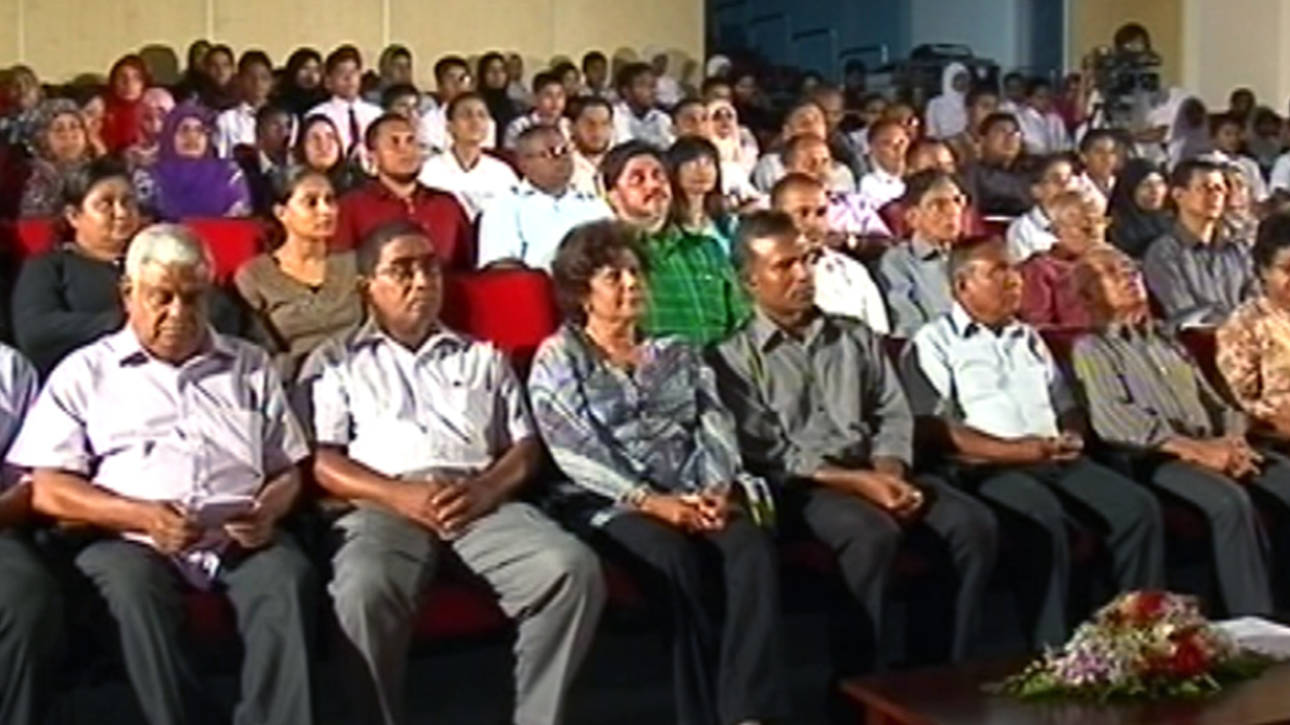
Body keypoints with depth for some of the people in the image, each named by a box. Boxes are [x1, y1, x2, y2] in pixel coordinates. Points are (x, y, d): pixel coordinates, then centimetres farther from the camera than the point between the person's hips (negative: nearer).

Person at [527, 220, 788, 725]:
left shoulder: (677, 353, 22)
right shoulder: (558, 357, 7)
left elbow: (715, 426, 9)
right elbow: (575, 451, -6)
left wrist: (718, 488, -12)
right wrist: (650, 500, -18)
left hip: (696, 495, 4)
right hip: (612, 501, -3)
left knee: (752, 546, -28)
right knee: (679, 558, -34)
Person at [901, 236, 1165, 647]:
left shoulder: (1028, 338, 25)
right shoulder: (935, 343, 2)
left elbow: (1066, 408, 27)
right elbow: (933, 431, -10)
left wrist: (1072, 439, 2)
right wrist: (1017, 450, -16)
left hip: (1057, 461, 7)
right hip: (987, 467, -6)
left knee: (1138, 507, -15)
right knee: (1042, 518, -35)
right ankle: (1052, 652, -28)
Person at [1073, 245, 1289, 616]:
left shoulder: (1167, 339, 27)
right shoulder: (1092, 348, 6)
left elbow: (1211, 398, 21)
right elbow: (1112, 420, -10)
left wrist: (1233, 440, -3)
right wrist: (1195, 450, -17)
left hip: (1215, 448, 6)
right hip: (1157, 456, -6)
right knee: (1231, 501, -33)